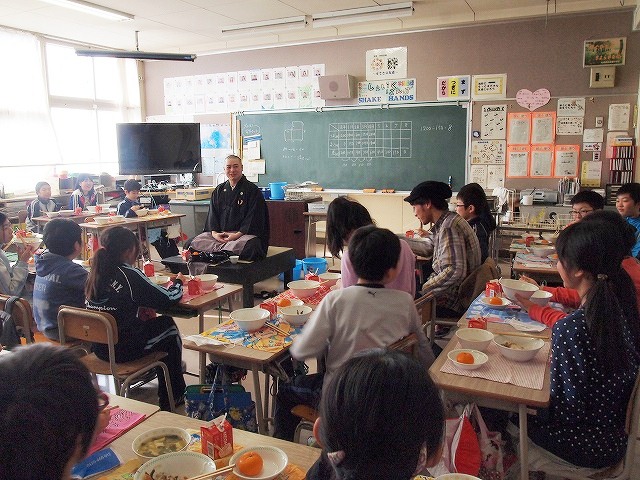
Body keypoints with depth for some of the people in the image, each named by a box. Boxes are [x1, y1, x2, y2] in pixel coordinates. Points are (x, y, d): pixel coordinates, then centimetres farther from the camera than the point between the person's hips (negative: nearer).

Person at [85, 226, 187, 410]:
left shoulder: (96, 273, 1)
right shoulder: (130, 275, -20)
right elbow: (168, 298, -13)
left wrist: (140, 307, 4)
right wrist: (178, 282, 5)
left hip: (99, 347, 7)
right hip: (124, 350, -7)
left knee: (145, 322, 27)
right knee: (169, 327, 15)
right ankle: (173, 396, 26)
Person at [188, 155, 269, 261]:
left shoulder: (253, 190, 1)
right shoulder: (219, 190, 18)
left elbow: (253, 218, -6)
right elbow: (212, 214, 14)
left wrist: (237, 235, -17)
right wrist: (214, 232, -6)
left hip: (243, 233, -4)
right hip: (220, 234, 4)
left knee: (250, 246, -37)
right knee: (195, 242, -18)